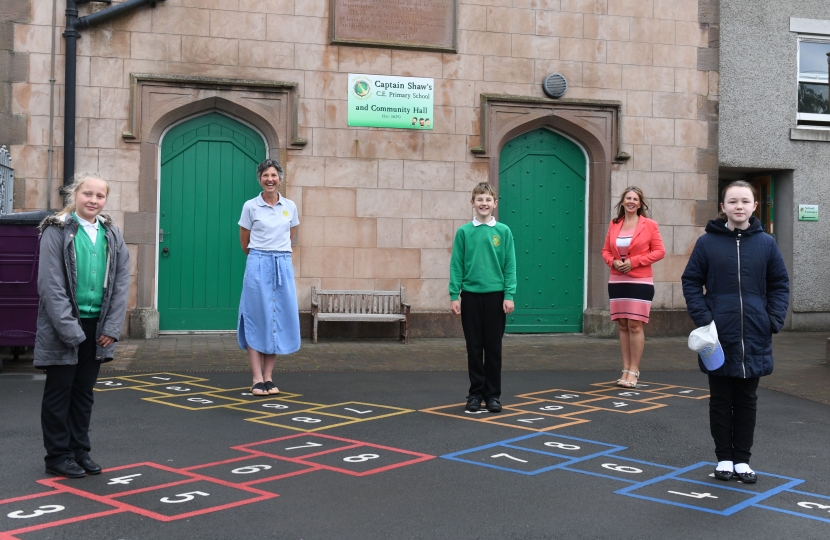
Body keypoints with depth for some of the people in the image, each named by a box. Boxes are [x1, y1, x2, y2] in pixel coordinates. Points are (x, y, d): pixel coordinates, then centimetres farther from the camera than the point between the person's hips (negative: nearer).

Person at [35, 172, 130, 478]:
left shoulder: (111, 234, 7)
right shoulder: (57, 231, -7)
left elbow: (121, 283, 5)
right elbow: (51, 284, -13)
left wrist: (112, 327, -3)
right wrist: (69, 328, -18)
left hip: (97, 326, 5)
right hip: (63, 327, -4)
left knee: (84, 391, 13)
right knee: (59, 391, 5)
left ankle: (80, 451, 23)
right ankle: (58, 455, 14)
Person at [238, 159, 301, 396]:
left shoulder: (290, 206, 8)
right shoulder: (250, 206, -1)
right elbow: (244, 242, 8)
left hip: (283, 265, 3)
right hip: (258, 265, -3)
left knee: (279, 320, 3)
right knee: (256, 320, -3)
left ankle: (268, 377, 11)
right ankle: (257, 379, -1)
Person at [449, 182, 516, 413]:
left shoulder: (503, 231, 1)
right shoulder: (464, 232, 1)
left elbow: (510, 266, 0)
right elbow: (456, 266, 2)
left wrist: (509, 295, -7)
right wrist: (454, 295, -4)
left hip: (495, 296, 0)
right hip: (471, 296, 0)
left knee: (494, 348, 6)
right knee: (474, 348, 7)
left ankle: (493, 394, 16)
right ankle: (476, 393, 17)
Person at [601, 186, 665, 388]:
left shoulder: (649, 225, -2)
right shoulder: (614, 224, 9)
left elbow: (659, 251, -4)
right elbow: (606, 250, 15)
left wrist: (634, 261, -14)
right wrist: (613, 261, -8)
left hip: (640, 282, -4)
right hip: (617, 281, 4)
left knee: (635, 325, -5)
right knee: (623, 326, 7)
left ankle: (634, 371, 2)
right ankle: (626, 370, 14)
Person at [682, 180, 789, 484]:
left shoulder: (765, 243, 2)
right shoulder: (708, 242, -2)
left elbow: (780, 284, 7)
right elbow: (691, 282, 0)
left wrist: (774, 320, -5)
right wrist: (703, 319, -11)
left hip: (754, 337, 1)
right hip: (718, 337, -1)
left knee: (747, 400, 10)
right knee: (721, 400, 8)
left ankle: (742, 460, 20)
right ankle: (724, 458, 19)